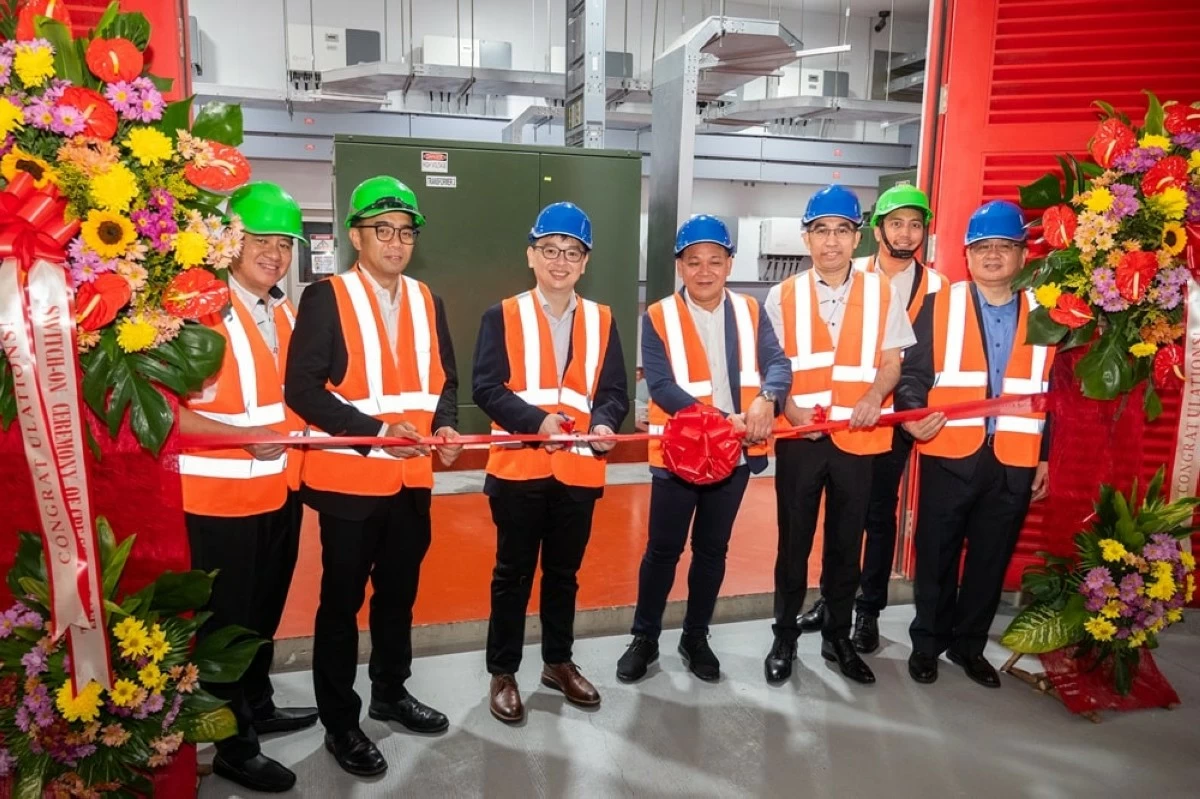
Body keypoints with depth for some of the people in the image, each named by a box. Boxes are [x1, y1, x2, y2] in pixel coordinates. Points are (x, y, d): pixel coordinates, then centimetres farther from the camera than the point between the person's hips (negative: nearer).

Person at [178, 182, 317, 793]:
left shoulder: (284, 313, 10)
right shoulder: (204, 311, -16)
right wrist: (249, 437, -26)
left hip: (279, 489, 8)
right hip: (221, 497, -8)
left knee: (265, 610, 22)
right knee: (227, 620, 7)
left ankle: (259, 707, 42)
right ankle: (233, 744, 24)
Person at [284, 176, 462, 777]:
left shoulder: (426, 301, 9)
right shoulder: (325, 298, -8)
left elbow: (444, 380, 14)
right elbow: (302, 389, -15)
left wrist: (444, 425, -6)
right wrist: (377, 431, -22)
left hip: (412, 479, 6)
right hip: (350, 479, -5)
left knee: (399, 593, 19)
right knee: (342, 602, 7)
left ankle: (391, 693, 38)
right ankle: (339, 723, 23)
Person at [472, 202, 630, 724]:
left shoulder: (601, 320, 8)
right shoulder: (503, 316, -1)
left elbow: (615, 390, 4)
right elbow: (486, 387, -10)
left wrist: (602, 423, -18)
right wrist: (537, 421, -24)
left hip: (579, 469, 3)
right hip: (518, 467, -3)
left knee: (564, 572, 16)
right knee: (513, 573, 8)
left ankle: (558, 663, 34)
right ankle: (503, 673, 24)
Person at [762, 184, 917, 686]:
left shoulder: (881, 293, 5)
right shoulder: (783, 296, 3)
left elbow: (891, 362, 3)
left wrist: (874, 395, -18)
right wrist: (788, 407, -14)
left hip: (858, 436, 1)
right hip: (799, 436, -1)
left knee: (846, 543, 12)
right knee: (794, 541, 8)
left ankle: (838, 636, 29)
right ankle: (785, 637, 23)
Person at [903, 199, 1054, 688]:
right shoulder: (939, 305, 1)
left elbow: (1050, 392, 11)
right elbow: (914, 371, -1)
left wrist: (1044, 458, 9)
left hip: (1015, 461, 2)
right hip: (949, 455, -2)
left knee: (992, 558, 11)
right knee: (937, 555, 7)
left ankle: (968, 643, 29)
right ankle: (927, 642, 25)